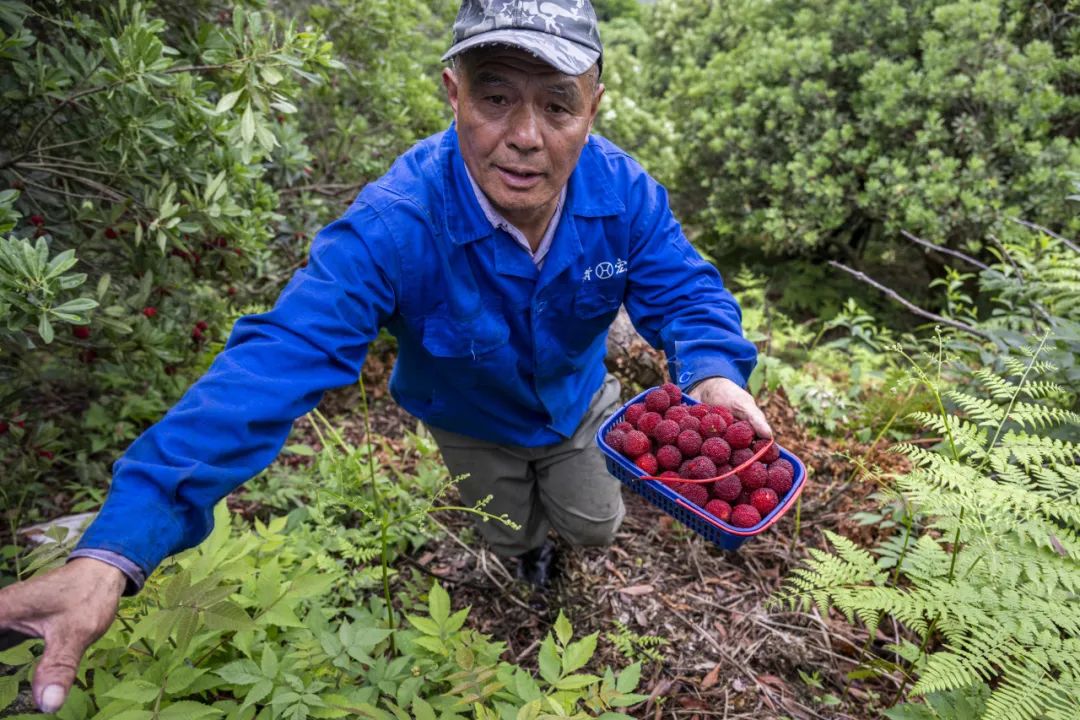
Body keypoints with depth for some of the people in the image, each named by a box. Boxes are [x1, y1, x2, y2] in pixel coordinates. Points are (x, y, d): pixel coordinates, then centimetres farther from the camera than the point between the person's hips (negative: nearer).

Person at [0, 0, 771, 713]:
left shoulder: (623, 191, -29)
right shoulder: (391, 224, -41)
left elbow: (686, 294, -22)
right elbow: (281, 360, -47)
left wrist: (714, 374, -49)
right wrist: (116, 550, -54)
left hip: (579, 404, 2)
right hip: (474, 426, -1)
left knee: (595, 526, 21)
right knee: (511, 536, 24)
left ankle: (559, 495, 60)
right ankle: (529, 539, 65)